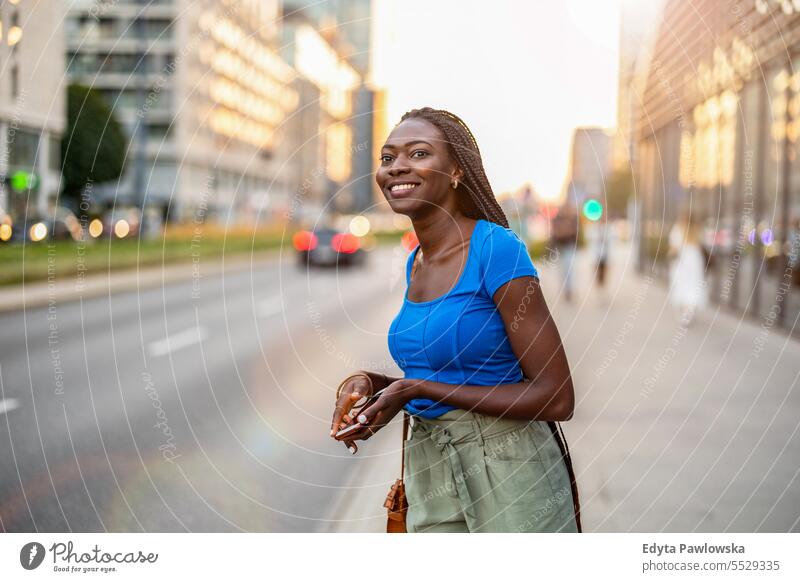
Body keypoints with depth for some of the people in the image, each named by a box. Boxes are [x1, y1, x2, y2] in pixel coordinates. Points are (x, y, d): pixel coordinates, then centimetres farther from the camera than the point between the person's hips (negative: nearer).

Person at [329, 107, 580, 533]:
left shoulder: (497, 249, -15)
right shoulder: (416, 263, 7)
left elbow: (556, 398, -18)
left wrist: (416, 389, -19)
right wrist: (372, 383, -2)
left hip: (510, 476, -6)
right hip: (431, 477, 7)